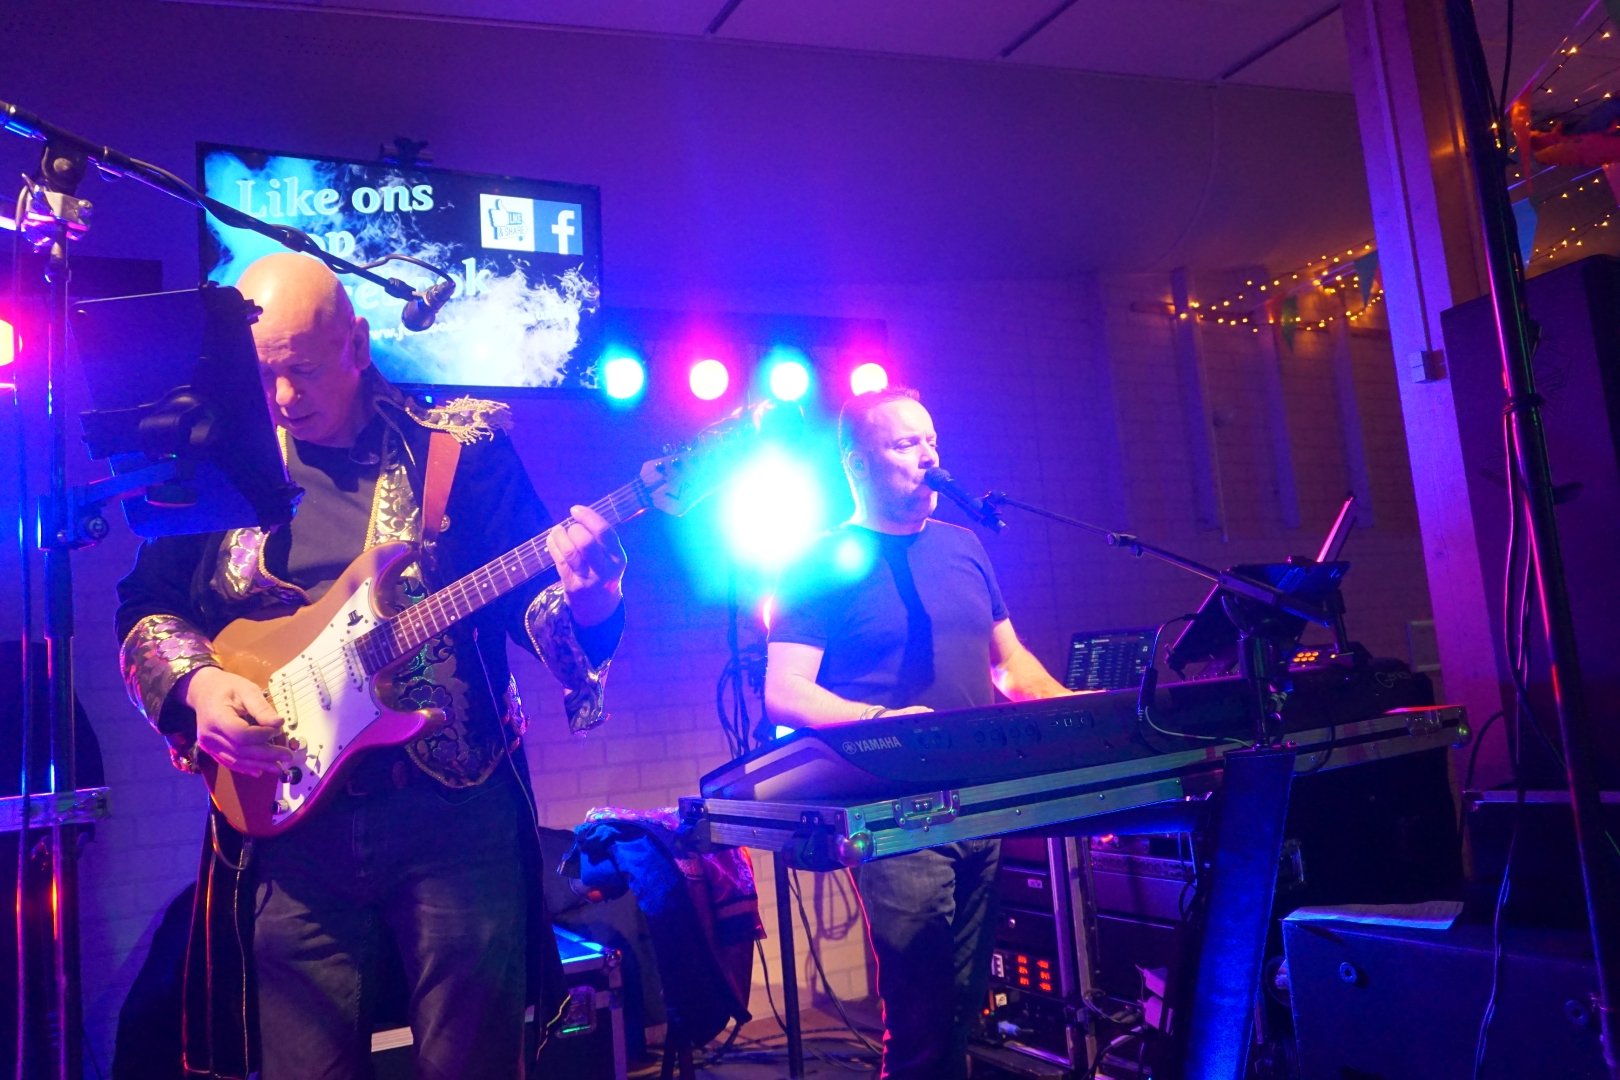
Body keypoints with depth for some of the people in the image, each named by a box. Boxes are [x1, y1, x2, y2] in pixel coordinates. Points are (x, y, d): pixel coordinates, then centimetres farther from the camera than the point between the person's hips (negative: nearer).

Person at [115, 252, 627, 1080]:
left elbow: (530, 597, -1)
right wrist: (195, 682, -8)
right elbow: (147, 607, 12)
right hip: (289, 814, 2)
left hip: (454, 805, -1)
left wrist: (583, 600, -23)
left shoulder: (463, 446, 0)